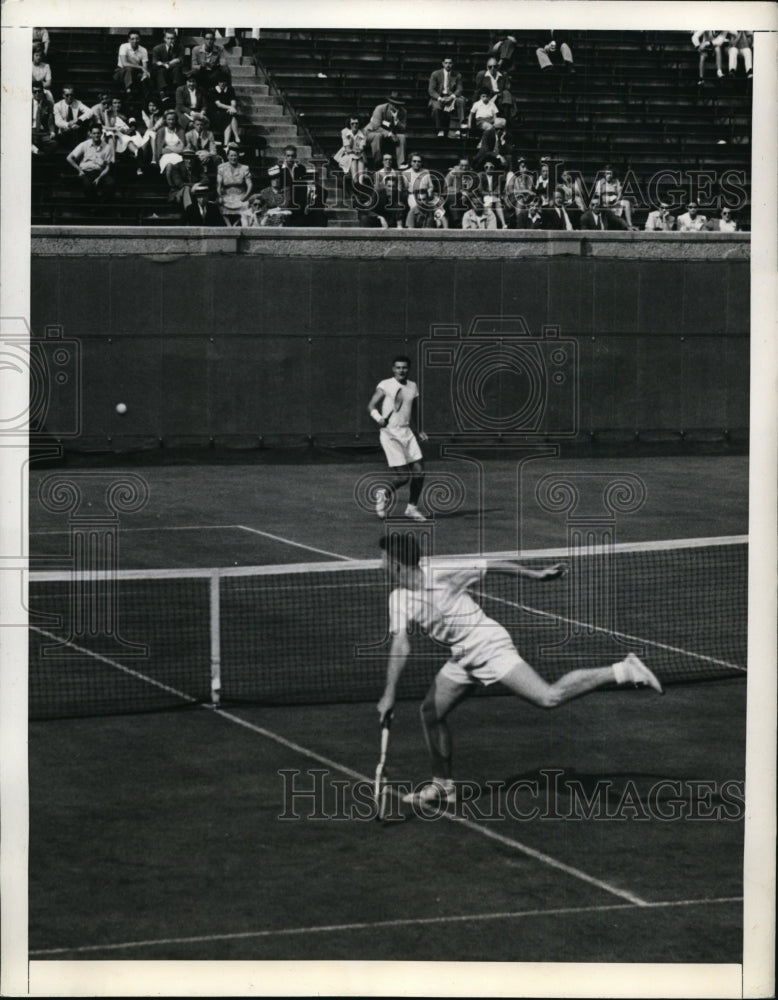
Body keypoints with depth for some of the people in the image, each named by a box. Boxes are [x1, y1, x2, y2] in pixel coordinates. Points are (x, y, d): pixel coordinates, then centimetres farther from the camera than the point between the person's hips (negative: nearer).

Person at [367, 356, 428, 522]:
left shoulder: (413, 387, 12)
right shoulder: (385, 385, -6)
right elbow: (371, 406, -9)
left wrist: (419, 430, 16)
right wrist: (379, 418, -28)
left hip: (406, 432, 6)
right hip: (390, 433, -6)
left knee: (419, 471, -2)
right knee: (402, 475, -11)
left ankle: (412, 508, 13)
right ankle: (384, 493, 18)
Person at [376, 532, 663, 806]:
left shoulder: (441, 574, -16)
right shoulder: (399, 599, 1)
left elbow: (490, 565, -5)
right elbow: (400, 645, -6)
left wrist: (535, 574, 0)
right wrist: (389, 693, -17)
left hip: (489, 646, -8)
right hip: (462, 658, 8)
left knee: (549, 698, -21)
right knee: (431, 711, 6)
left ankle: (623, 671, -16)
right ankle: (442, 784, 22)